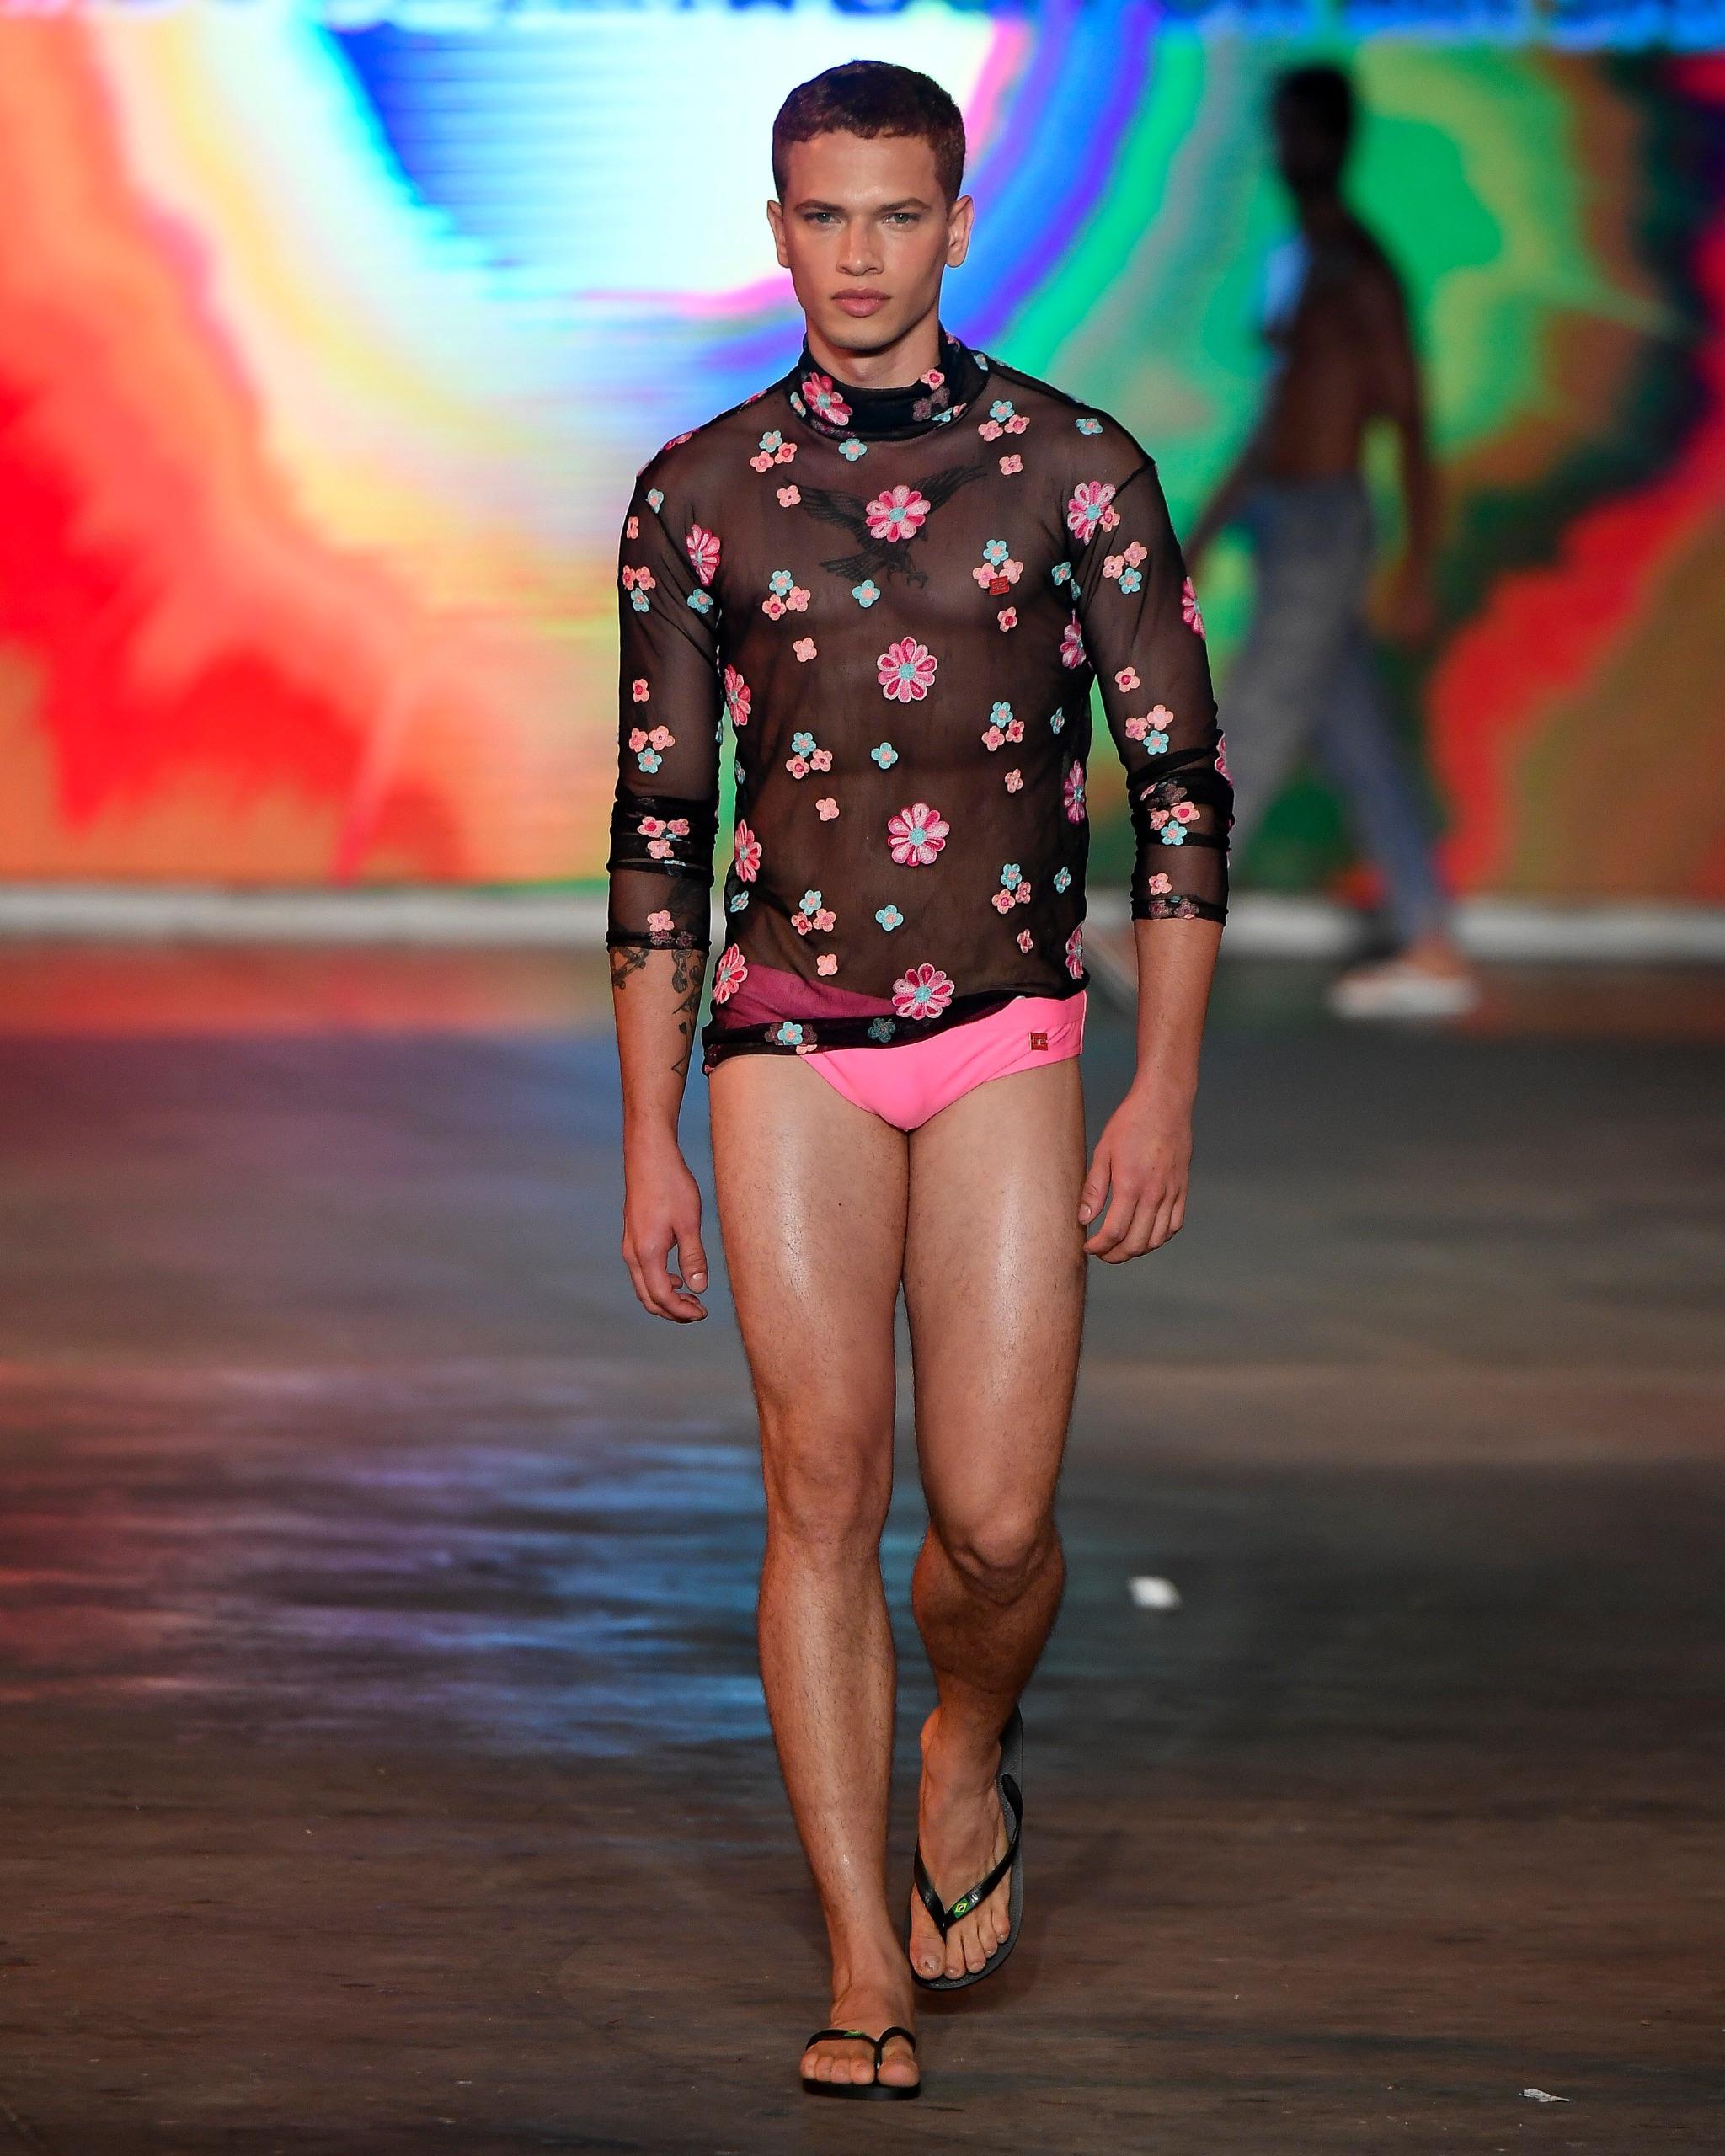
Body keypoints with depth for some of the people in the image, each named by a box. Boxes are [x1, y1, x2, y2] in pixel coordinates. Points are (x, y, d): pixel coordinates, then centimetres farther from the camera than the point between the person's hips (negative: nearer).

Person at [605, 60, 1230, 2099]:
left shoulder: (1077, 471, 0)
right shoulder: (698, 495, 4)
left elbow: (1180, 789, 2)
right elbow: (658, 828, 8)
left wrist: (1165, 1093, -4)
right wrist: (646, 1142, 5)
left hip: (1007, 1039, -1)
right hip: (787, 1039, 1)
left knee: (993, 1525, -8)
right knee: (825, 1489, -5)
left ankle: (970, 1744, 27)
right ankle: (865, 1971, 1)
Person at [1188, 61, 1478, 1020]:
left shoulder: (1358, 270, -12)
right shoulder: (1295, 263, 16)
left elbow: (1409, 419, -15)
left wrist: (1419, 572, -18)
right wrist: (1203, 535, 24)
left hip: (1325, 530, -9)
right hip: (1285, 529, 9)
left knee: (1251, 735, -7)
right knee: (1362, 750, 8)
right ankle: (1433, 952, 10)